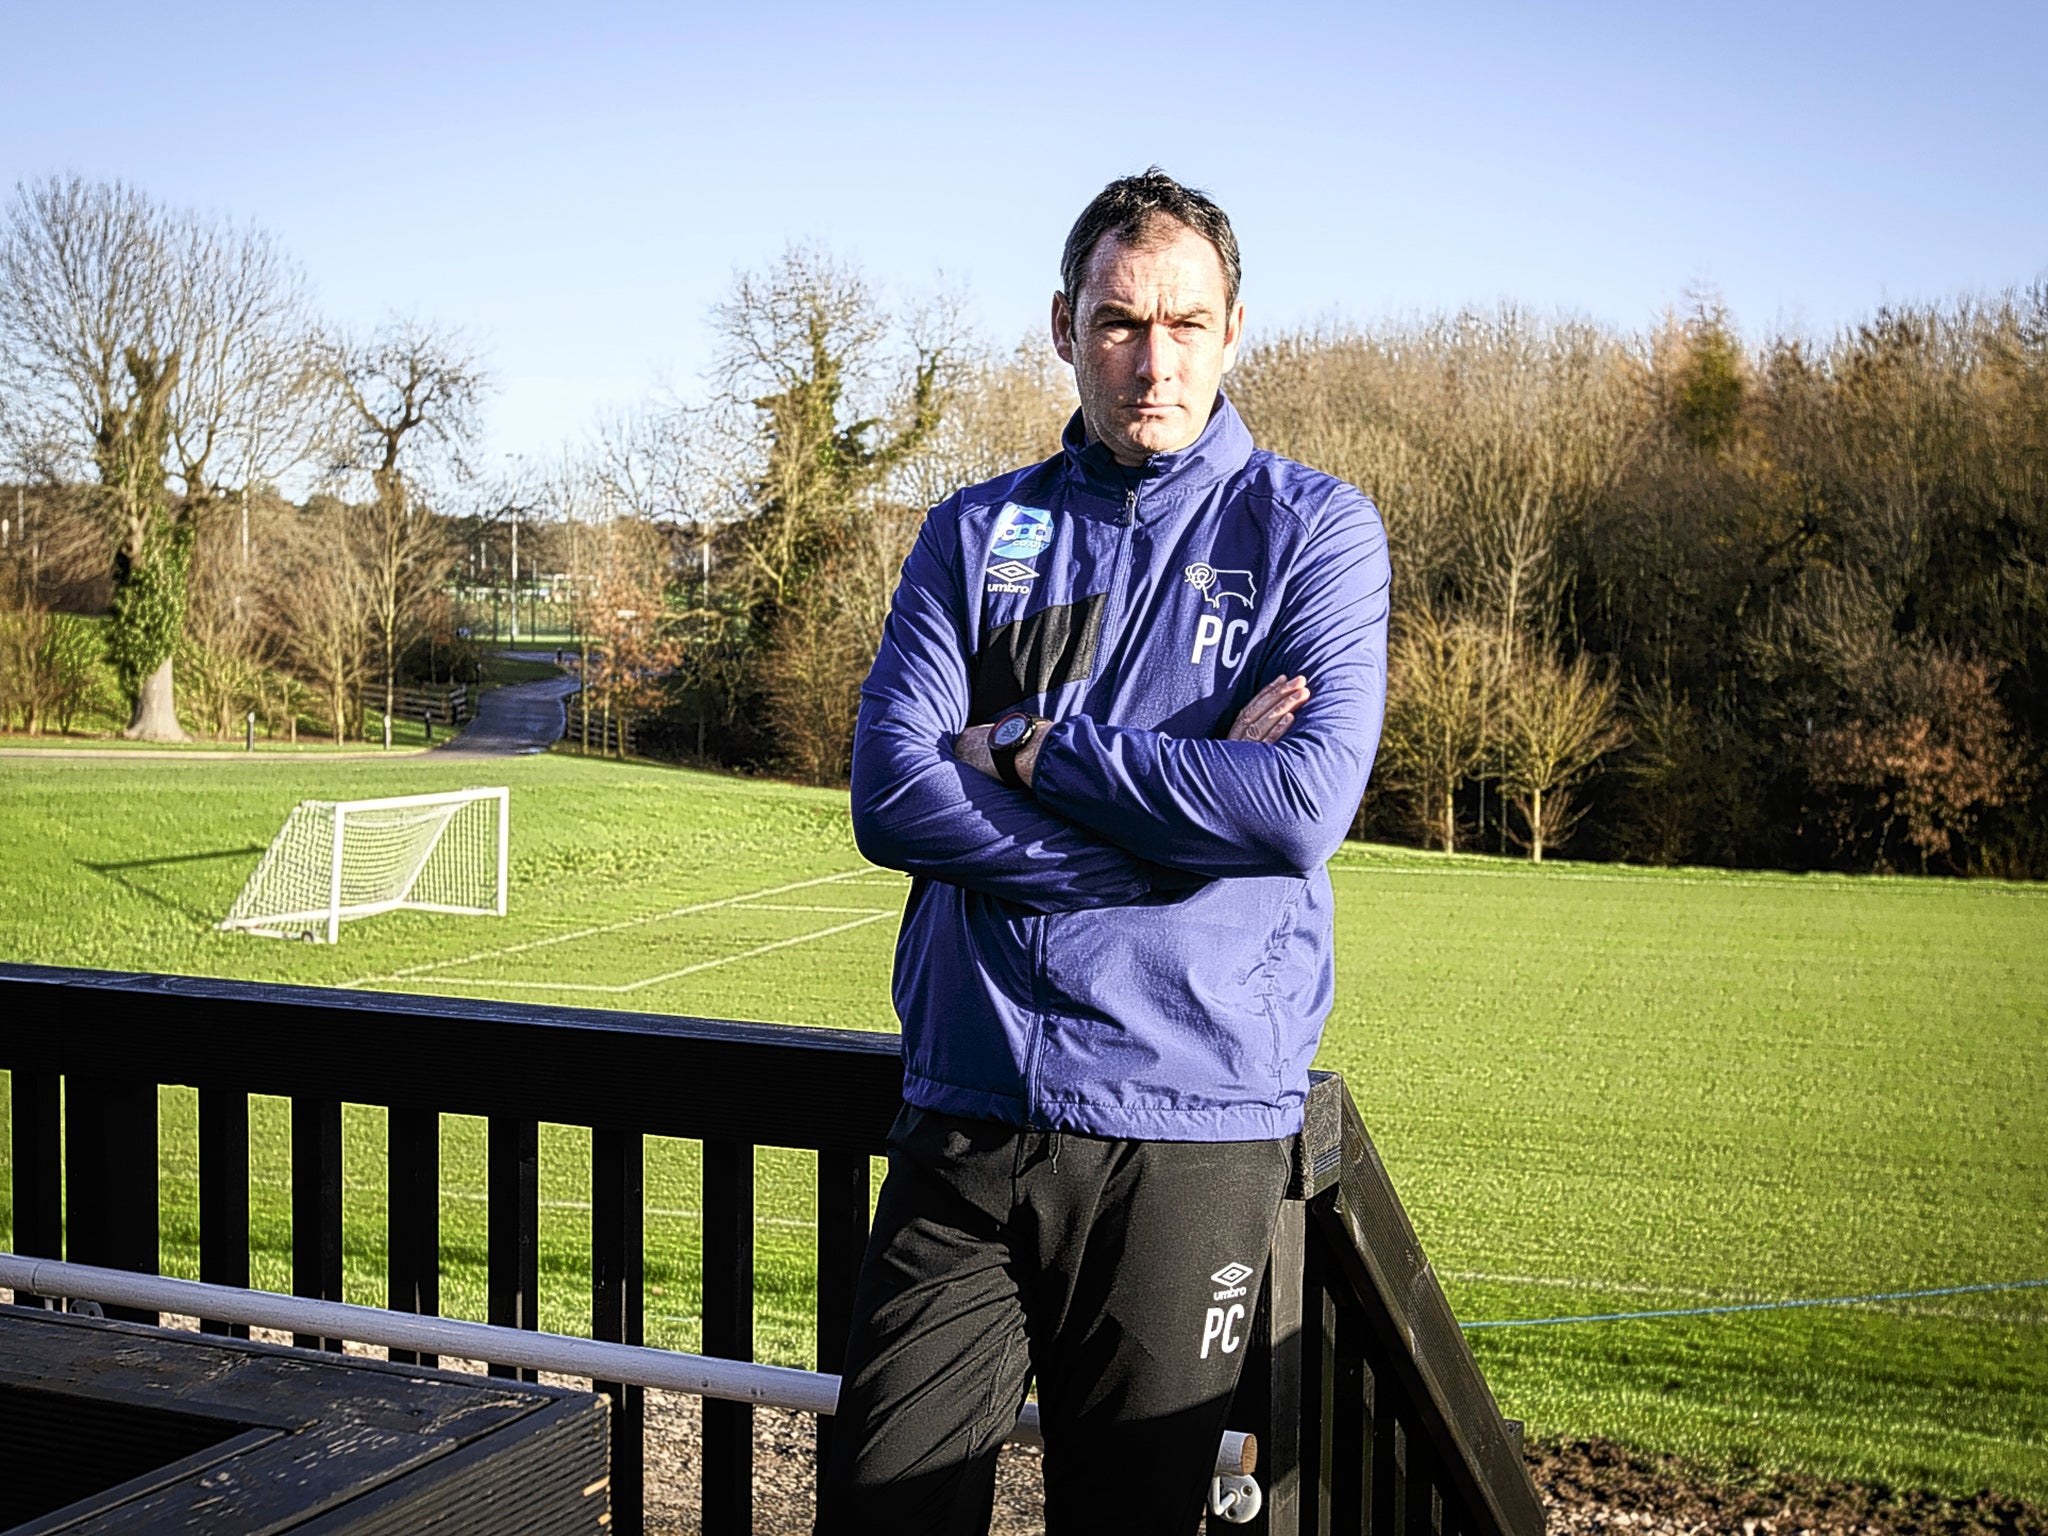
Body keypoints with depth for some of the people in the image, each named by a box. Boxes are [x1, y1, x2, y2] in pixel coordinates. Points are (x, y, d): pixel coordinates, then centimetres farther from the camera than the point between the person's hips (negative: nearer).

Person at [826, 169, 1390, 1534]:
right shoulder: (975, 536, 9)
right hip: (967, 1111, 2)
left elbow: (1306, 801, -15)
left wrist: (1029, 745, -9)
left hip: (1191, 1123, -2)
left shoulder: (1314, 530, 1)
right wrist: (1187, 795, -11)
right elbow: (893, 798, -5)